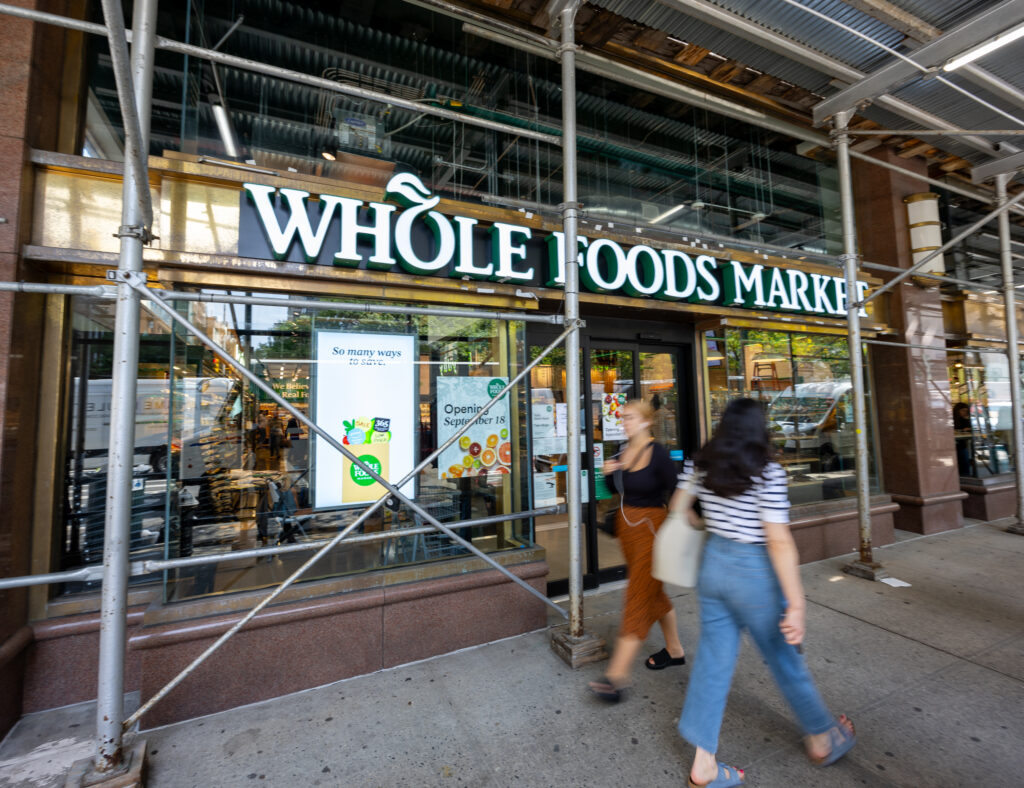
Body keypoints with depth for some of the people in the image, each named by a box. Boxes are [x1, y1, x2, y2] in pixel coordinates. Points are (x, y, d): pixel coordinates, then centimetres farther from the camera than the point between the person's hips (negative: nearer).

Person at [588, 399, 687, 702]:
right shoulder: (621, 453, 4)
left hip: (650, 527, -8)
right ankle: (674, 650, 41)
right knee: (653, 592, 21)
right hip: (626, 526, 8)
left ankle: (617, 675, 1)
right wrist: (608, 472, -6)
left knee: (639, 598, -4)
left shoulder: (659, 455, -16)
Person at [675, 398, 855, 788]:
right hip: (754, 571, -4)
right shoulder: (767, 473, -16)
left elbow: (677, 507, 8)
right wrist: (796, 603, -14)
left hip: (713, 563, 5)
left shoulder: (699, 465, -2)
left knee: (713, 659, 14)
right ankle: (821, 739, 48)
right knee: (786, 659, 20)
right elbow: (779, 541, -19)